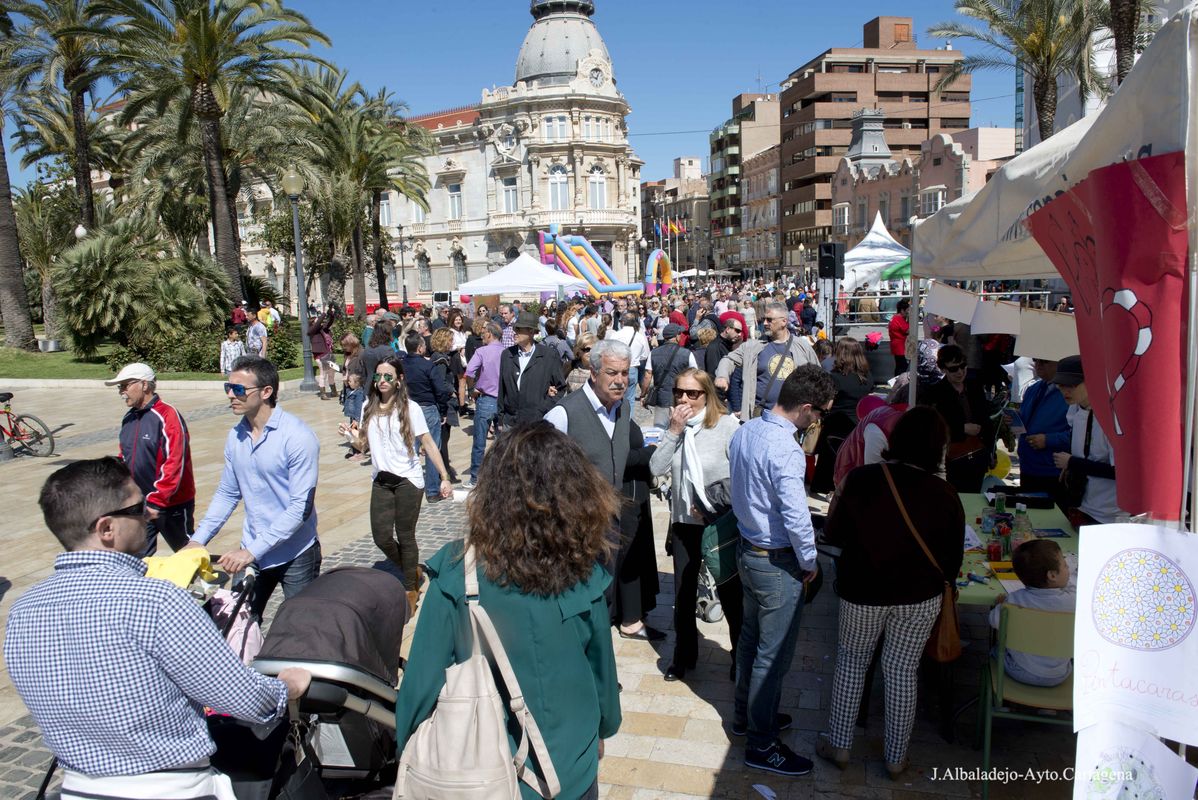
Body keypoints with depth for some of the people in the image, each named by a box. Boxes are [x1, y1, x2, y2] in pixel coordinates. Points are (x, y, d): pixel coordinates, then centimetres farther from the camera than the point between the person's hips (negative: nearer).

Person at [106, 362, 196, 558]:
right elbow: (125, 459, 19)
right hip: (139, 505, 7)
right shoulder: (129, 418, 8)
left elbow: (175, 463, -22)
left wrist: (156, 501, -24)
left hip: (172, 504, -7)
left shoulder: (168, 416, -17)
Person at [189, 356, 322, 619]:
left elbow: (301, 507, -20)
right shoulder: (236, 436, 1)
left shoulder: (298, 437, -18)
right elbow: (227, 494, 12)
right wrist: (198, 540, 2)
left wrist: (253, 550, -22)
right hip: (250, 553, 5)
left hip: (295, 556, -5)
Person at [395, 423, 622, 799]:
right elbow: (602, 668, -3)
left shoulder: (456, 572, -21)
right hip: (572, 770, 2)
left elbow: (423, 679, -16)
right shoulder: (584, 572, -16)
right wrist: (604, 727, 16)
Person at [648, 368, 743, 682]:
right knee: (683, 594, 16)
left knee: (730, 593, 11)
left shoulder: (727, 424, -15)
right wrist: (674, 430, -18)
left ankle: (741, 657, 32)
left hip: (721, 524, -4)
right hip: (684, 522, 4)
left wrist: (713, 505, -12)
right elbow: (657, 468, -11)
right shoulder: (675, 425, -3)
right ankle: (684, 655, 36)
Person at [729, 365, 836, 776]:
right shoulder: (785, 451, -28)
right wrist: (810, 563, -10)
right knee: (773, 654, 5)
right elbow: (796, 518, -26)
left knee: (751, 636, 23)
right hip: (777, 562, -9)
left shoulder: (744, 432, -1)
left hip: (747, 548, 9)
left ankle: (746, 713, 41)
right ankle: (762, 744, 19)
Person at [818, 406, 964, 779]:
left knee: (851, 662, 18)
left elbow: (833, 534, -6)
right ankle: (896, 758, 29)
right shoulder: (944, 494, -14)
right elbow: (952, 560, -3)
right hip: (920, 597, 1)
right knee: (902, 672, 14)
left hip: (862, 591, -1)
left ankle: (839, 745, 28)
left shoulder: (861, 480, -17)